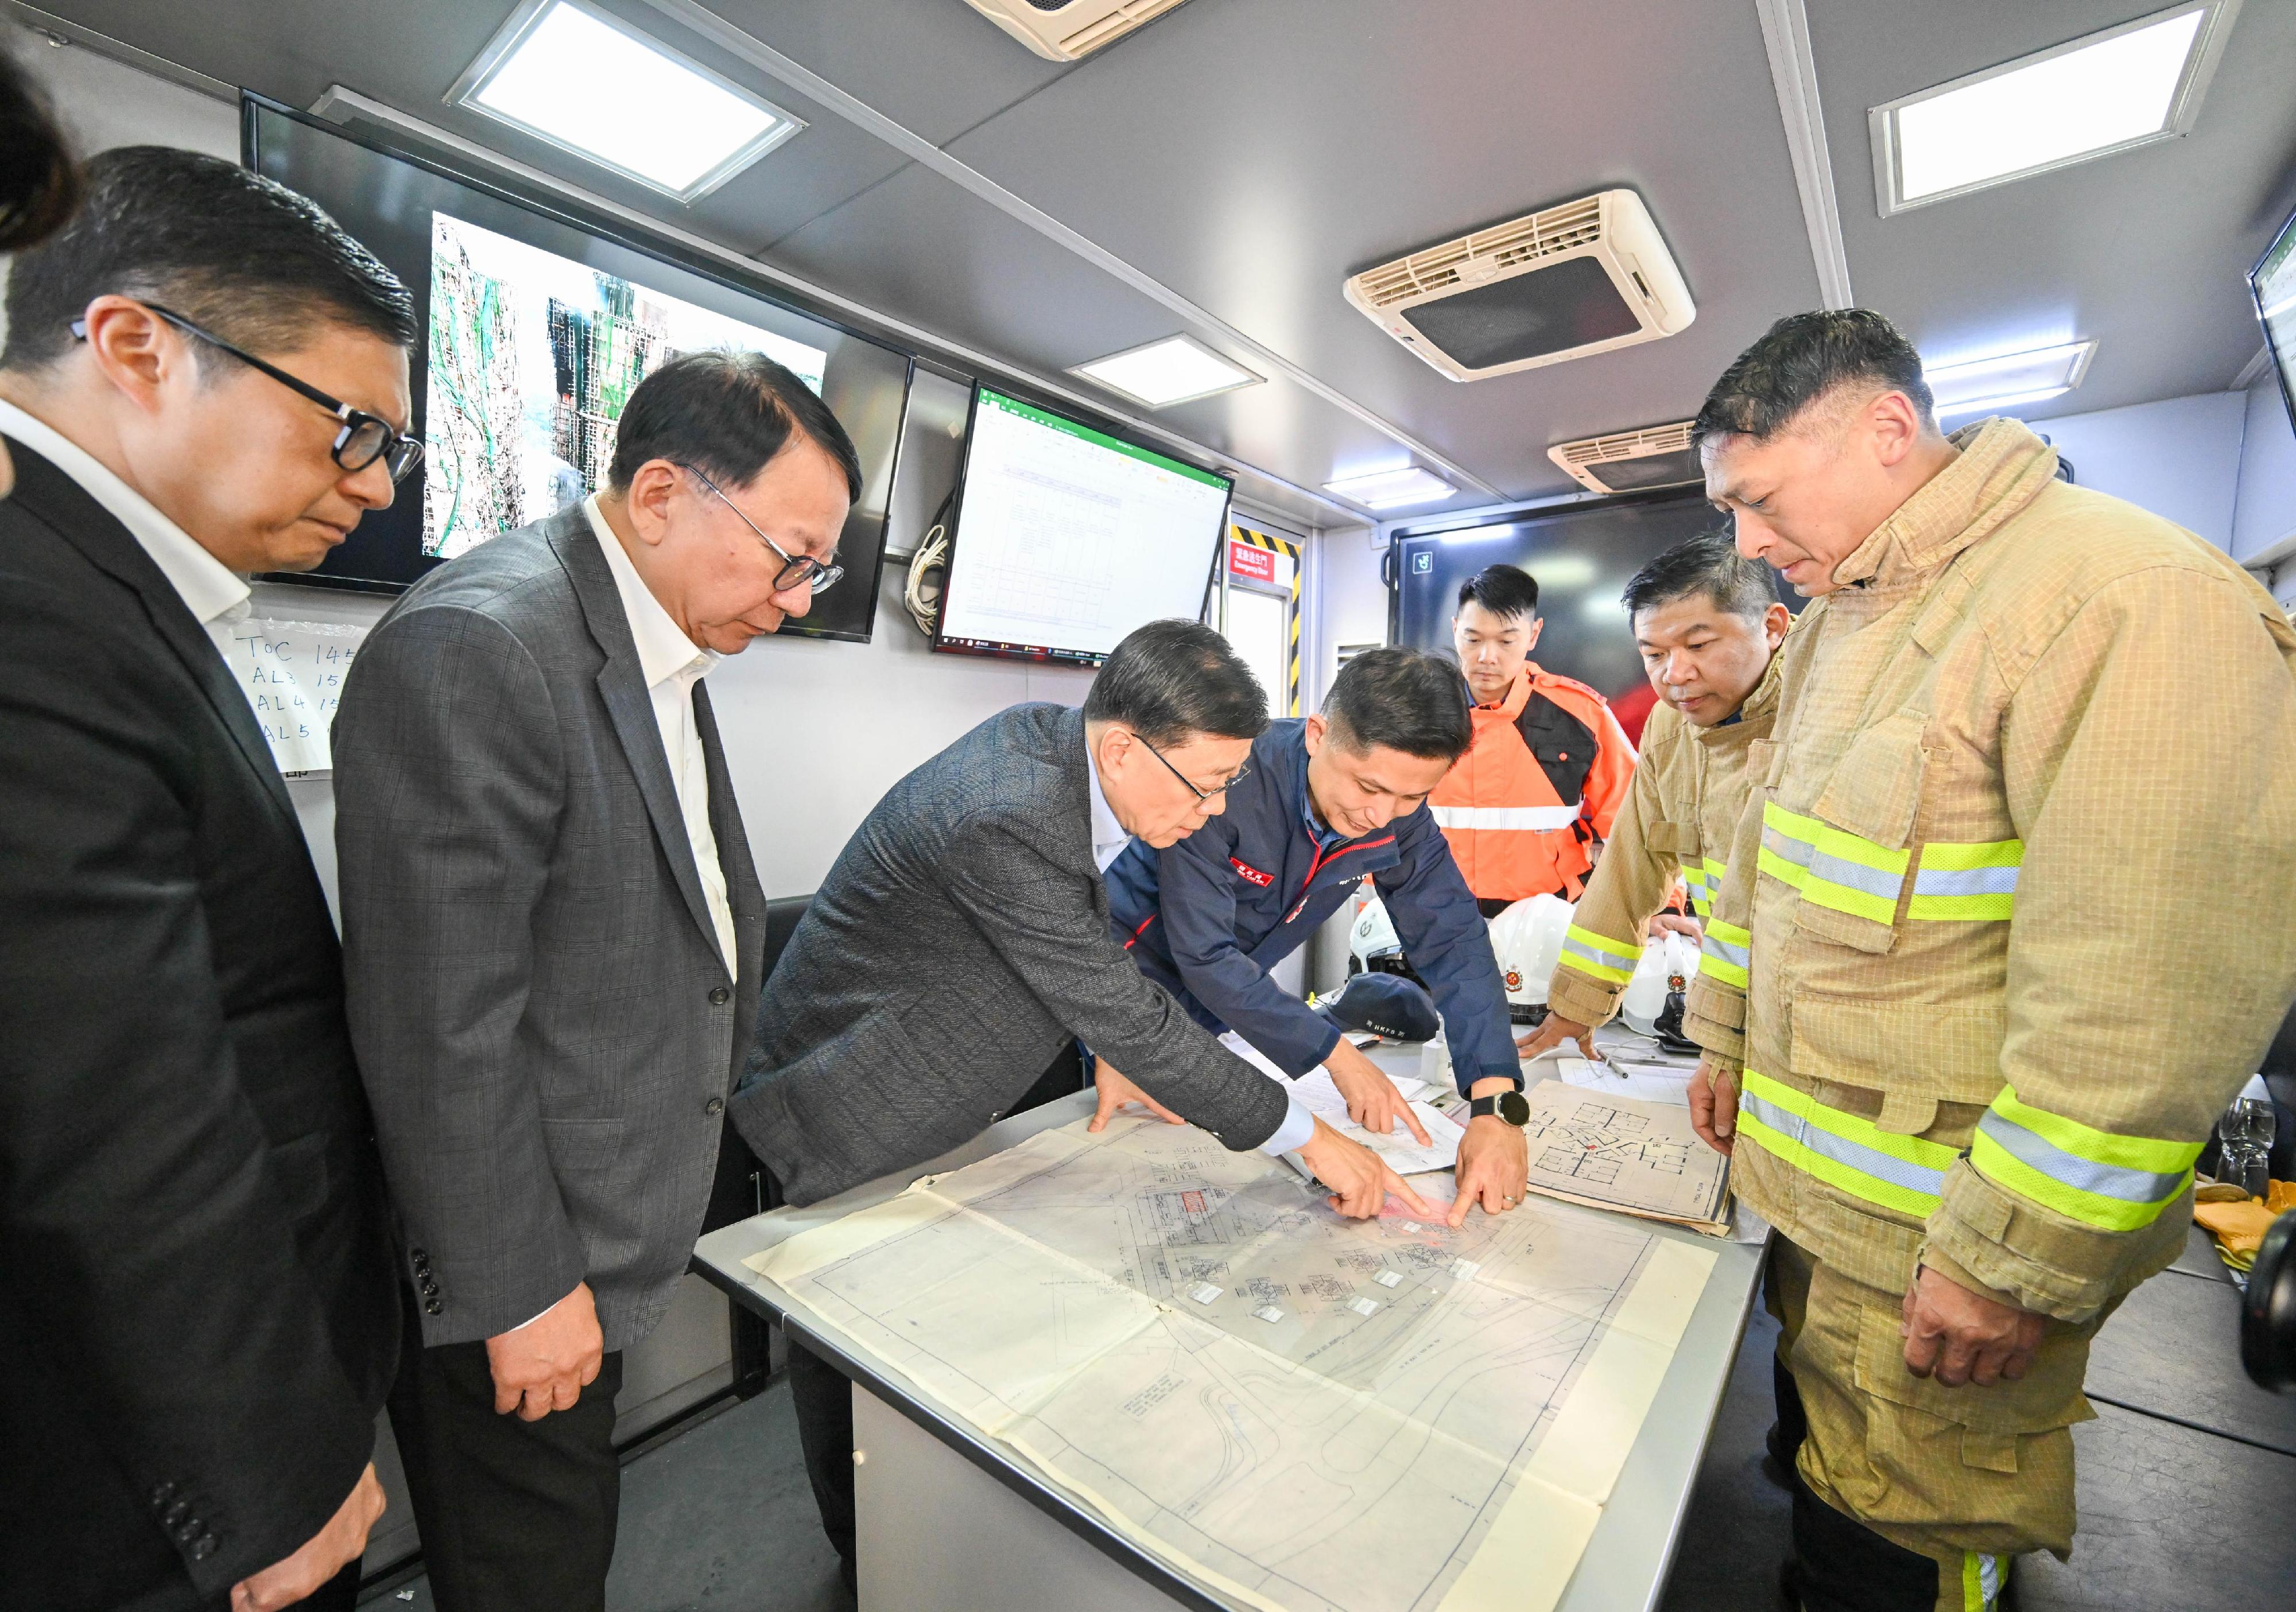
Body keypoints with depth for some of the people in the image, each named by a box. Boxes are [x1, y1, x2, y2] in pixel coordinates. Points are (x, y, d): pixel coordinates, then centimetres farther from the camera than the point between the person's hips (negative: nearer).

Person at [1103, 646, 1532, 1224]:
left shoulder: (1400, 814, -16)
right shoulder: (1229, 777, -33)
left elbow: (1454, 942, -18)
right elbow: (1203, 954, -31)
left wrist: (1495, 1106, -30)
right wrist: (1337, 1054, -31)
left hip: (1225, 1003, 5)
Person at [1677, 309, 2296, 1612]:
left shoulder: (2135, 598, -18)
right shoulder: (1836, 622, 9)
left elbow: (2155, 988, -23)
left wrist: (2015, 1259, -19)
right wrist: (1729, 1039, 20)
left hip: (1942, 1248, -7)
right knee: (1827, 1489, 25)